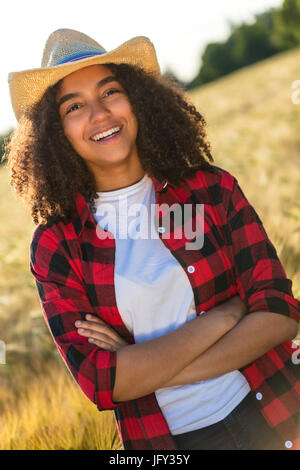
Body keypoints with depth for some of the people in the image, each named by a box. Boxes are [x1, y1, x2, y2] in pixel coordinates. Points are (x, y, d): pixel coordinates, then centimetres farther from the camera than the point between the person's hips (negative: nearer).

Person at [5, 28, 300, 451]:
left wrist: (144, 369, -18)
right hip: (166, 439, 0)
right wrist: (224, 315, -19)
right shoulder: (55, 245, -8)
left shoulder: (213, 189, -6)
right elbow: (99, 382, -17)